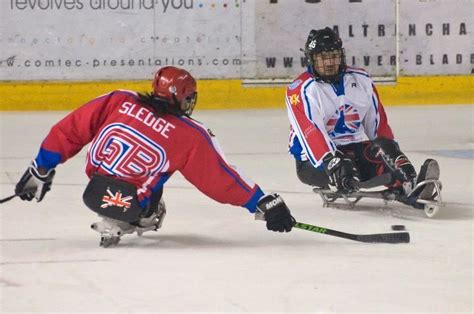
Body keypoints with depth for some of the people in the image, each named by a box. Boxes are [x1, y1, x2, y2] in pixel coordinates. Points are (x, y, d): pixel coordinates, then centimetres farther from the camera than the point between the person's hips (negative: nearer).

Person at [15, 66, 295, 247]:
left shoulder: (119, 101, 2)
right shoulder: (191, 136, -5)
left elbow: (69, 131, 3)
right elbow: (222, 179, -3)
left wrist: (41, 169, 12)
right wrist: (266, 204, 3)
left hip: (93, 193, 6)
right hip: (128, 207, -5)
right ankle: (115, 227, 5)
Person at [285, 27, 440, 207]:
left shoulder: (361, 80, 6)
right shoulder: (301, 90, -13)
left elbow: (377, 121, 11)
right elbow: (310, 134, -25)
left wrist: (392, 152, 3)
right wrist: (332, 163, -38)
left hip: (355, 148, 4)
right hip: (313, 161, -4)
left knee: (383, 148, -24)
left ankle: (410, 187, -47)